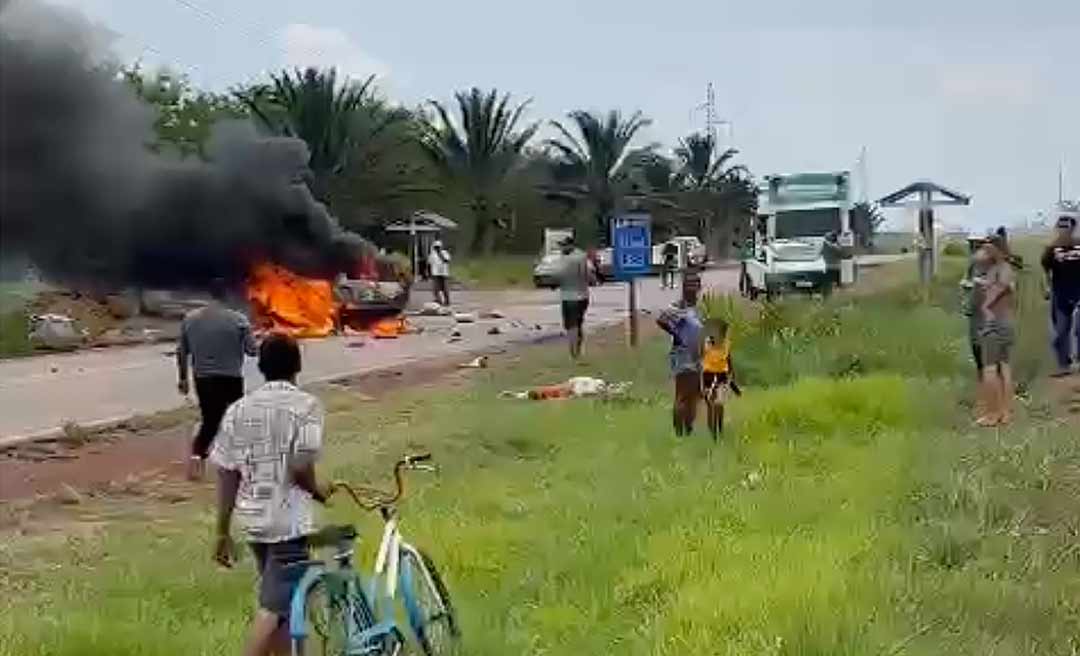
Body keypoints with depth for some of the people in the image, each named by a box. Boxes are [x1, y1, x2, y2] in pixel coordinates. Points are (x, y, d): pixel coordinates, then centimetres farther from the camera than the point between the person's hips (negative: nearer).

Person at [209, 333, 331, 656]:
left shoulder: (239, 409, 5)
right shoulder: (306, 405, -9)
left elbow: (226, 476, 4)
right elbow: (301, 467, -20)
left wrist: (223, 532, 10)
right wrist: (320, 492, 1)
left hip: (253, 519, 6)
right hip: (290, 520, -6)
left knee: (277, 600, 19)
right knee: (275, 605, -5)